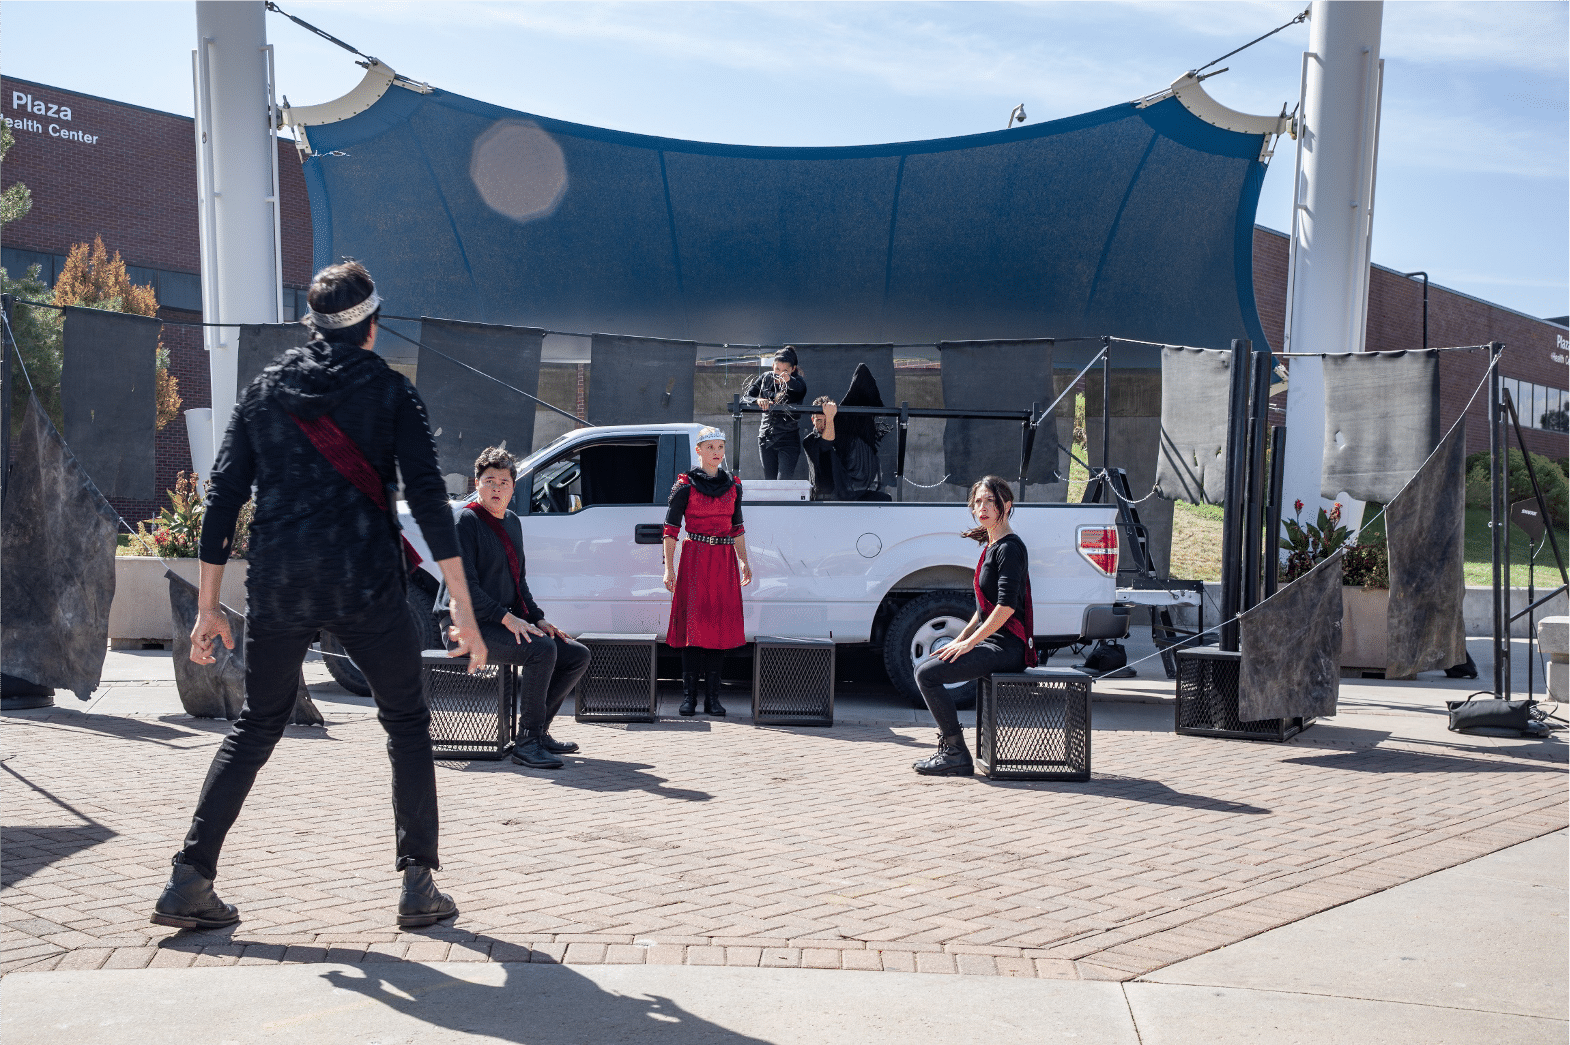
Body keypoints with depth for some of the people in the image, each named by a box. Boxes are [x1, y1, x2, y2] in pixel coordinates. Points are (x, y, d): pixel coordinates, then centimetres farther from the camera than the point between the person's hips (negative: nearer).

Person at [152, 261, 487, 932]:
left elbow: (223, 495, 8)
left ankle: (190, 882, 14)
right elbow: (428, 497, -6)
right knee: (407, 724, 12)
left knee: (255, 727, 19)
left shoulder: (264, 390, 12)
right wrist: (463, 607, -7)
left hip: (277, 590, 3)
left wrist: (208, 606, 12)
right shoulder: (390, 390, 3)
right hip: (366, 586, -3)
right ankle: (419, 886, 9)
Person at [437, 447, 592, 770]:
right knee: (542, 649, -31)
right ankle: (527, 742, -22)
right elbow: (464, 584, -18)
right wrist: (507, 618, -23)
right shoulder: (467, 520, -10)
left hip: (506, 621, 9)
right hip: (467, 624, -9)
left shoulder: (512, 523, 16)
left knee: (577, 655, 1)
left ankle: (538, 730, 9)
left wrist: (537, 618, 9)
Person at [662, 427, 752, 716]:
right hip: (694, 559, -3)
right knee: (692, 624, -4)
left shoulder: (733, 485, 12)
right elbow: (671, 529, 0)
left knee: (721, 625, 1)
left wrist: (744, 562, 14)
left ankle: (712, 697, 7)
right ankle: (689, 695, 1)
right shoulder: (685, 485, 0)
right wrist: (669, 568, -6)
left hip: (725, 562, 4)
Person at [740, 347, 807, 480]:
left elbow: (802, 390, -29)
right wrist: (758, 401, -22)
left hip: (788, 440, -4)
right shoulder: (765, 379, 5)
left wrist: (789, 380, -50)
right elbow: (744, 397, 1)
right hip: (766, 438, 4)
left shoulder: (797, 382, -5)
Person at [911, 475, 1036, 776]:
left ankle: (957, 754, -11)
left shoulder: (1009, 548, -13)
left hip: (1006, 647, -10)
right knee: (925, 667, 11)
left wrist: (970, 642, -19)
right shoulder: (990, 546, 17)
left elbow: (1007, 605, -22)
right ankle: (947, 745, 13)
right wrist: (960, 639, 13)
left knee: (927, 674, -17)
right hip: (990, 640, 10)